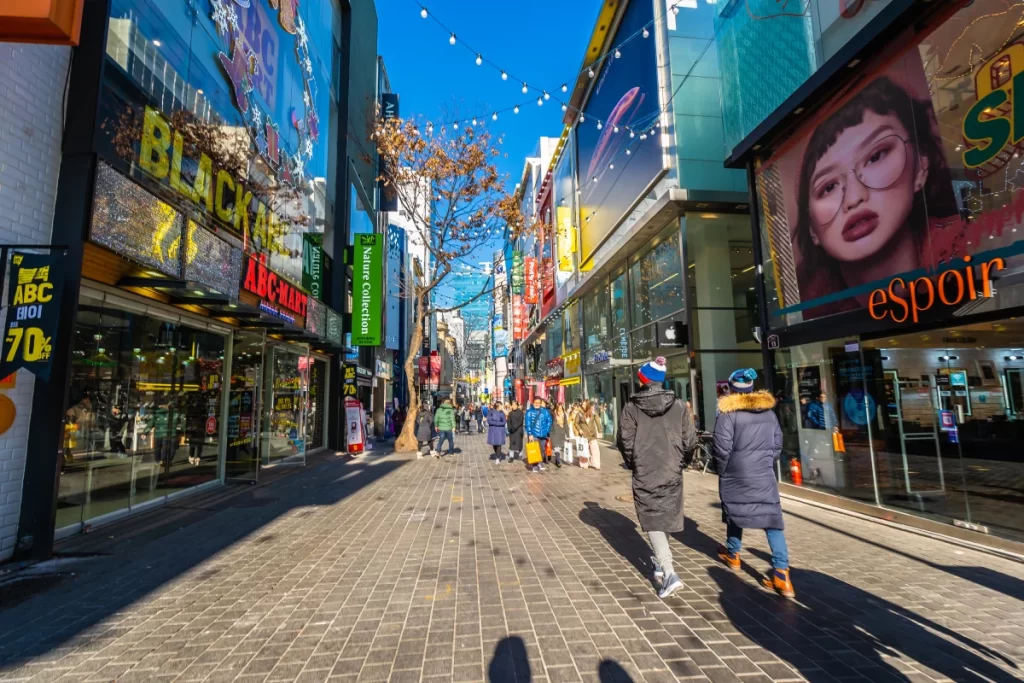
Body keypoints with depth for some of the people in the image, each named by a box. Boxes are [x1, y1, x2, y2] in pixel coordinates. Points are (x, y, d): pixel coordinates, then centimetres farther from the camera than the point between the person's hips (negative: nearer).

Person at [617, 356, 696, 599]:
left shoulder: (632, 408, -10)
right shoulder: (679, 406, -4)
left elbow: (625, 441, -10)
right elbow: (690, 441, -3)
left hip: (644, 474, -3)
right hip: (672, 473, 3)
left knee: (653, 520, 3)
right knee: (666, 517, 19)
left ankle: (669, 574, -8)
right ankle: (660, 563, 35)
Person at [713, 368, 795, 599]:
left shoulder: (729, 413, -13)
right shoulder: (769, 411, 5)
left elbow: (722, 448, -14)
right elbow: (777, 444, 10)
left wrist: (722, 471, 1)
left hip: (736, 475, -3)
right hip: (765, 475, 4)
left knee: (735, 512, 15)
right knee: (772, 518, 4)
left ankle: (733, 554, 34)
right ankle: (781, 573, -1)